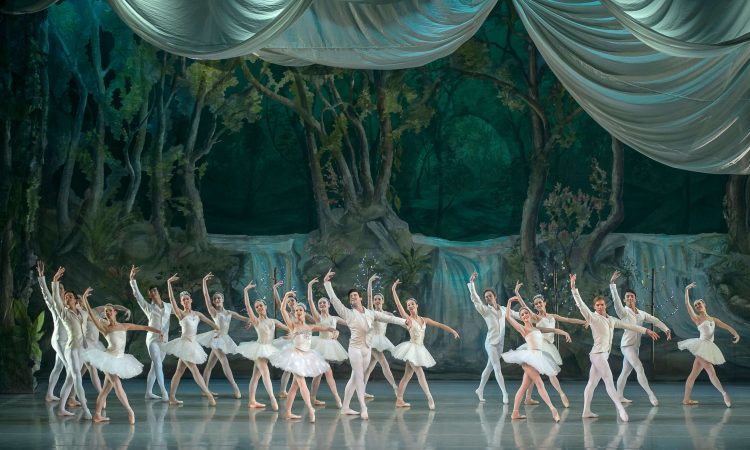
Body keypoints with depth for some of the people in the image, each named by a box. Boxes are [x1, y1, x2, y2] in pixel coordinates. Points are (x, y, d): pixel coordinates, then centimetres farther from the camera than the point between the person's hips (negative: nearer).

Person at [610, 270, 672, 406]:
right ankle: (650, 395, -20)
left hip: (635, 346, 7)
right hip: (627, 345, -7)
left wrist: (666, 329, 2)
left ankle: (619, 396, 22)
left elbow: (655, 320, 14)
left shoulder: (641, 313, 12)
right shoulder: (623, 312, -8)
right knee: (639, 368, -17)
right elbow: (616, 300, -23)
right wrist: (612, 284, -34)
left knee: (626, 371, 14)